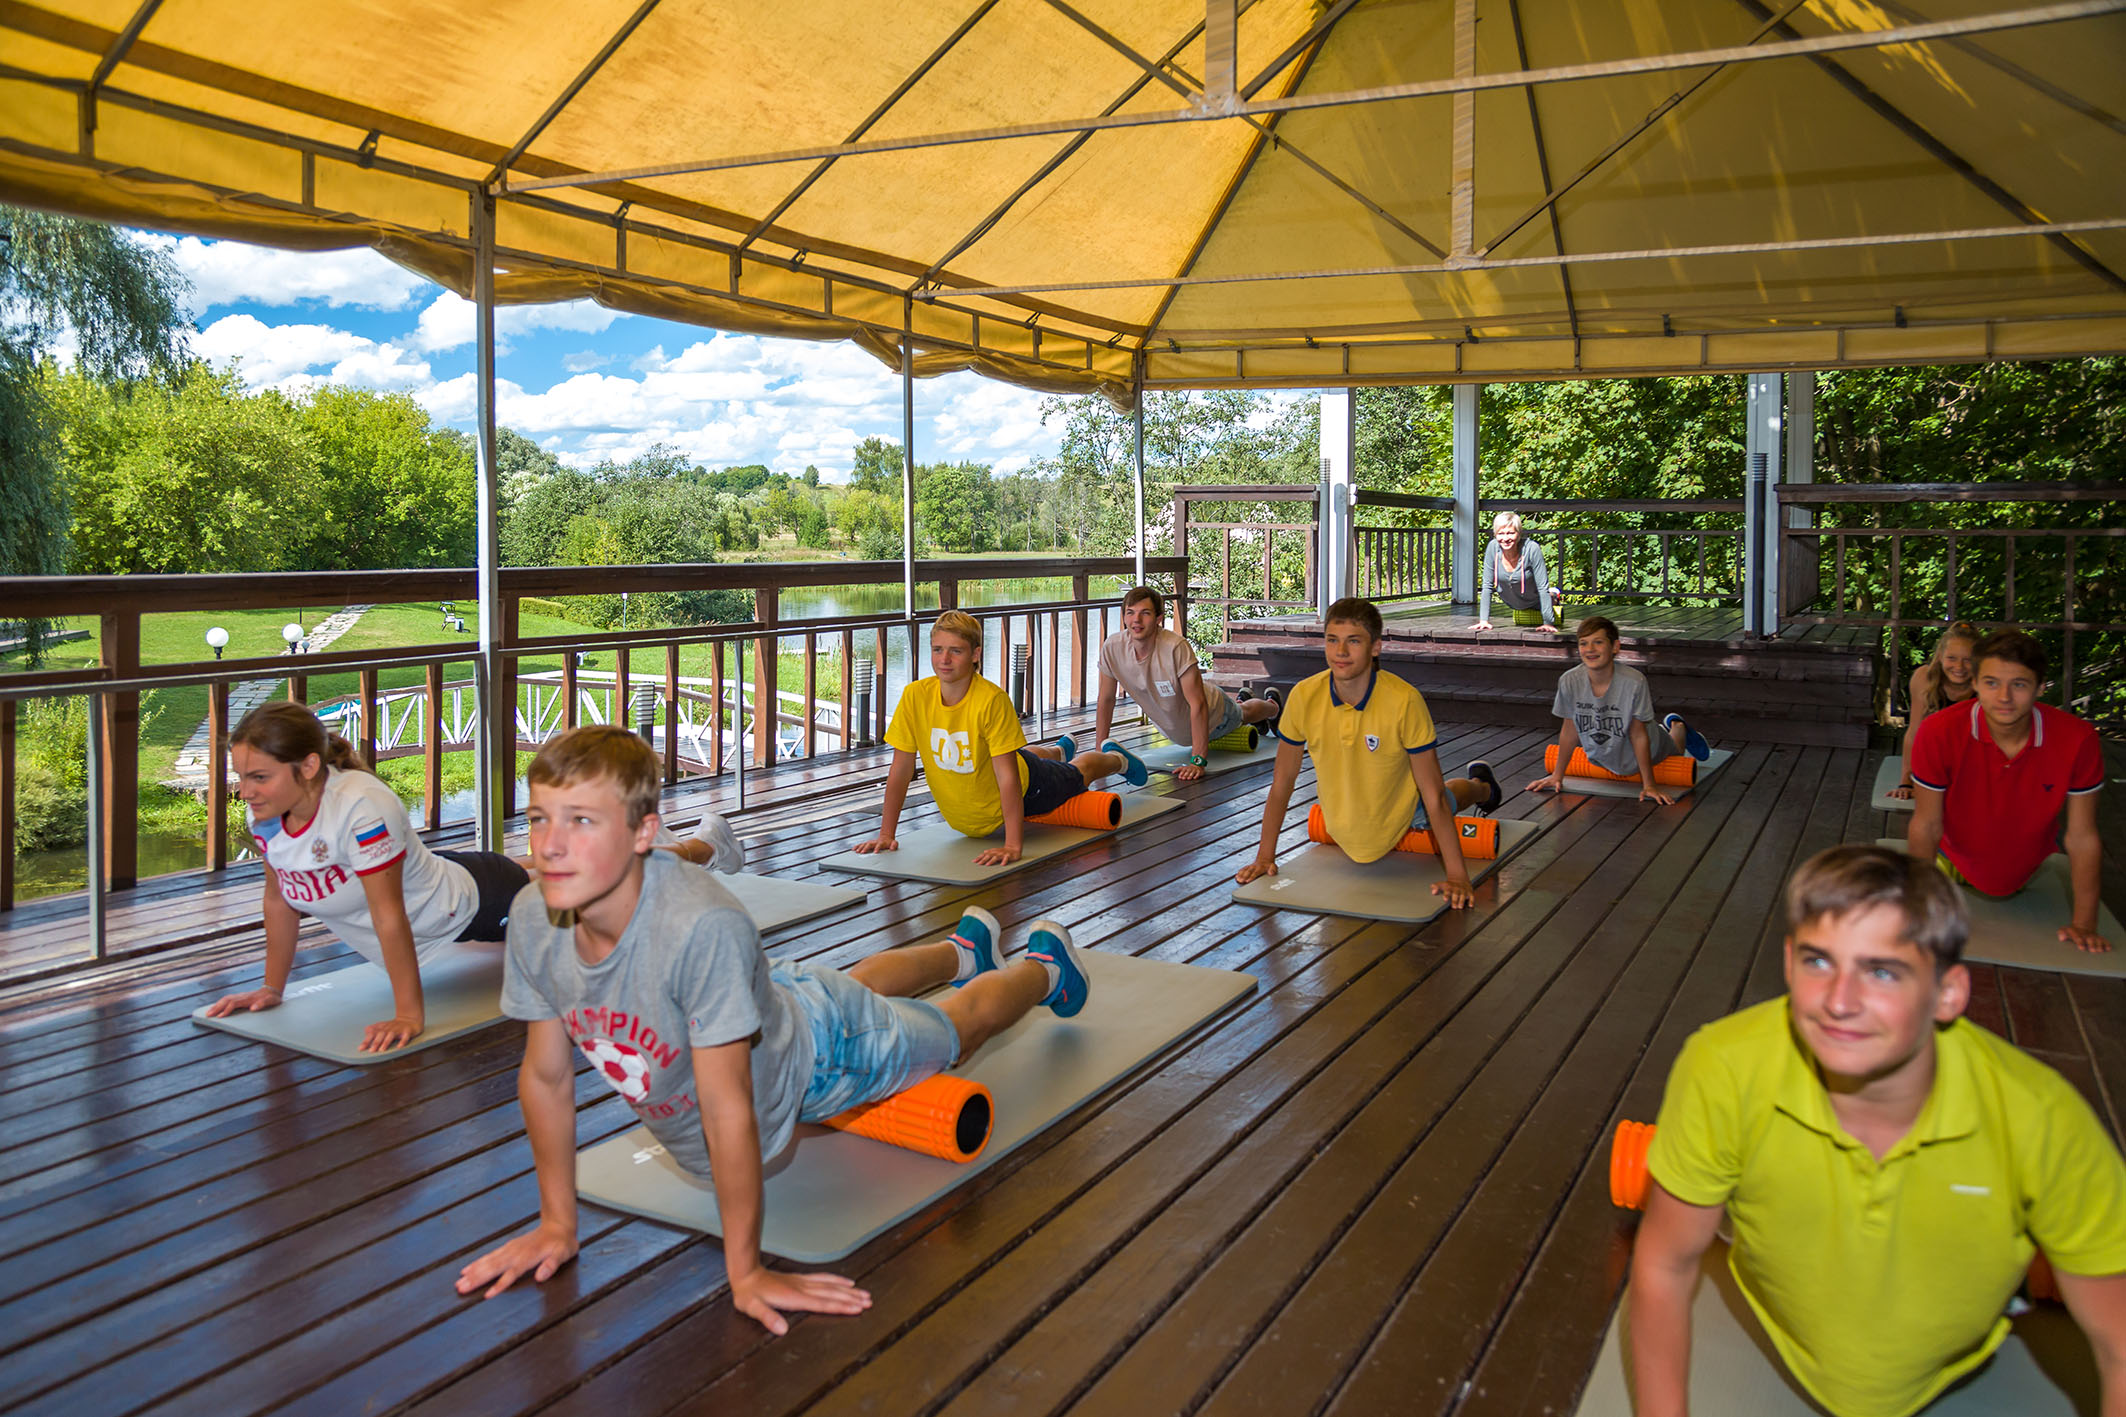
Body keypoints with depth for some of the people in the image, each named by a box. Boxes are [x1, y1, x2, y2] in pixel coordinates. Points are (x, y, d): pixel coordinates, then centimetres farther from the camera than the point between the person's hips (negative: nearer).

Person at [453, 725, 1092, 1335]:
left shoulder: (703, 925, -49)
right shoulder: (532, 920, -30)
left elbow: (729, 1112, -41)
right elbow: (545, 1074, -16)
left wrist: (746, 1272, -31)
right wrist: (557, 1224, -9)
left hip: (818, 1048, -6)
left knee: (958, 1024, 25)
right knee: (861, 984, 37)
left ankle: (1043, 965, 59)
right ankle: (966, 948, 70)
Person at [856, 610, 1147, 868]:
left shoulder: (992, 700, -37)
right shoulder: (915, 696, -27)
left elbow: (1007, 776, -38)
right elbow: (901, 769, -19)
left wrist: (1013, 845, -42)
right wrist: (886, 834, -19)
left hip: (1023, 786, -4)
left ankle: (1116, 758, 58)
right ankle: (1059, 751, 71)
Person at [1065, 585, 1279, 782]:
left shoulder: (1176, 648, -43)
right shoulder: (1112, 648, -30)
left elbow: (1198, 705, -41)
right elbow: (1106, 699, -16)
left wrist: (1198, 761, -45)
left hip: (1212, 717, -4)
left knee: (1243, 714, 31)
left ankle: (1272, 702, 65)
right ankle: (1239, 699, 69)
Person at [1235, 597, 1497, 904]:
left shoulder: (1405, 701, -34)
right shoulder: (1303, 697, -26)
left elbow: (1434, 796, -28)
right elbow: (1283, 780, -14)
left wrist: (1457, 875, -30)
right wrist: (1265, 856, -11)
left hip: (1403, 816, -2)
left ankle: (1479, 785, 59)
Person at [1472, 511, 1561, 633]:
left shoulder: (1532, 549, -35)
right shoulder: (1493, 548, -28)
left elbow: (1543, 587, -28)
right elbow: (1487, 585, -19)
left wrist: (1548, 623, -26)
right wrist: (1484, 620, -20)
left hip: (1534, 602, -3)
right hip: (1511, 602, 3)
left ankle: (1552, 596, 46)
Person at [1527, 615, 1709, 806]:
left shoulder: (1634, 681, -37)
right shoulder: (1569, 681, -30)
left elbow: (1638, 735, -26)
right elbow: (1569, 730, -16)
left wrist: (1649, 785, -23)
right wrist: (1557, 776, -10)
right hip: (1598, 757, 3)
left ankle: (1676, 726, 54)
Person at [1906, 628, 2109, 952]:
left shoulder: (2077, 740, -28)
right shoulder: (1939, 734, -32)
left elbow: (2083, 837, -19)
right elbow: (1926, 826, -21)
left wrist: (2083, 923, -16)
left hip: (2026, 875, 1)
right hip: (1953, 865, -1)